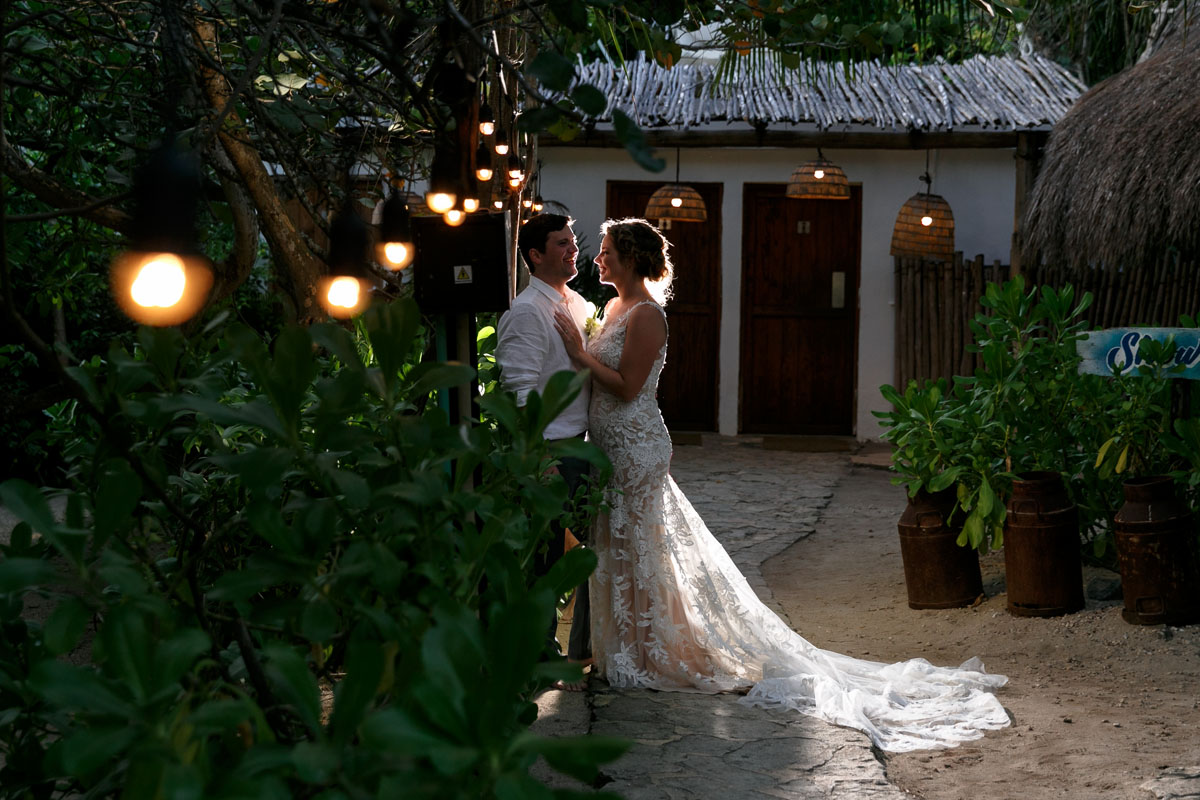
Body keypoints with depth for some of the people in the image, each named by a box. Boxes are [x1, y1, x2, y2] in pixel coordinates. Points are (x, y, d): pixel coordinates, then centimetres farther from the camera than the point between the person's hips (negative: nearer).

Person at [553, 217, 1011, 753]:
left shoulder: (646, 313, -16)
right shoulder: (615, 308, 13)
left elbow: (627, 387, -20)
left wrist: (580, 352, -15)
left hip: (635, 447, -10)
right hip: (609, 446, 10)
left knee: (635, 549, -1)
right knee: (613, 547, 14)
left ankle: (648, 658, 10)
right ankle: (624, 651, 24)